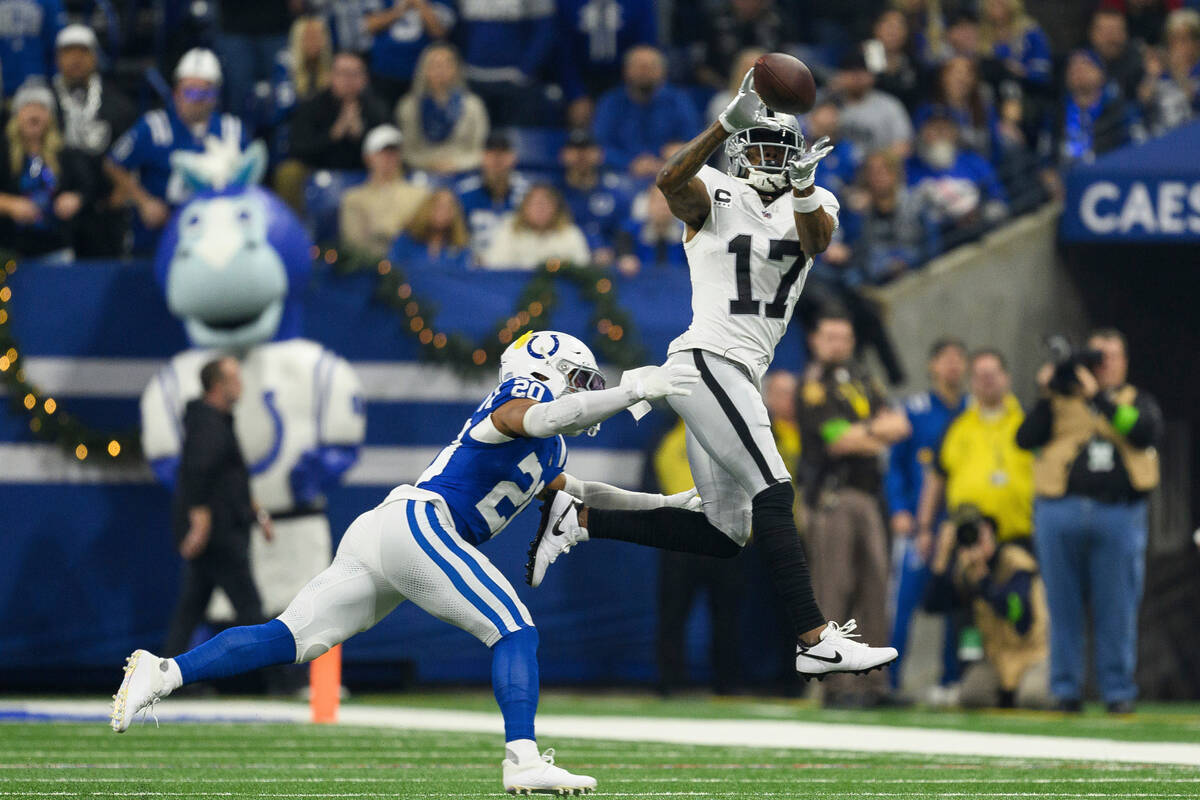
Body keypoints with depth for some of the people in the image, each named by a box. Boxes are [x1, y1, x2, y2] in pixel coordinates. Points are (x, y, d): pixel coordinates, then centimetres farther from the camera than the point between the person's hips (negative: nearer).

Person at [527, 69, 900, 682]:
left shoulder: (810, 206, 12)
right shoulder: (714, 198, -2)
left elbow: (816, 239, -12)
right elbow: (671, 180, -25)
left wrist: (803, 188, -33)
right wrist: (729, 121, -35)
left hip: (741, 376, 8)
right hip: (707, 357, -8)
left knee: (722, 534, 9)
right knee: (773, 493, -18)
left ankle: (579, 516, 16)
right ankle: (815, 641, -22)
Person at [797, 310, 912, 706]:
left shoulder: (862, 381, 19)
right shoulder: (813, 385, -2)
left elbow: (900, 424, 9)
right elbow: (837, 439, -13)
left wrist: (865, 430, -9)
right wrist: (879, 436, 1)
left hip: (867, 495, 7)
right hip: (830, 495, -7)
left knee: (875, 583, 4)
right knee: (833, 590, -9)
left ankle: (875, 682, 7)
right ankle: (836, 685, -10)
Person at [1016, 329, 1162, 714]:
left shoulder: (1136, 401, 14)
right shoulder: (1061, 399, 15)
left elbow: (1145, 433, -9)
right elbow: (1026, 438, 3)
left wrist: (1098, 397, -12)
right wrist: (1046, 397, -7)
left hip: (1118, 517, -1)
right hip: (1061, 513, 1)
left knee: (1117, 609, -2)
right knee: (1063, 607, 2)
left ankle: (1118, 691, 3)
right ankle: (1066, 690, 8)